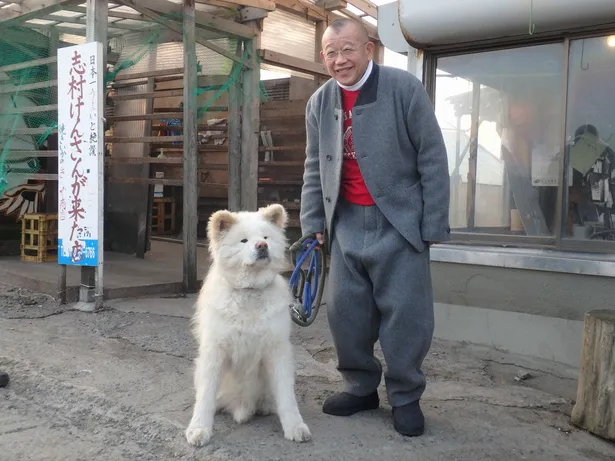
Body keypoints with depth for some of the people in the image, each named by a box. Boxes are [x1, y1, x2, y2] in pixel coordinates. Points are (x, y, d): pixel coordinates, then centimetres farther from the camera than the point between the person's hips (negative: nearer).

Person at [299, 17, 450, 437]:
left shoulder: (404, 88, -8)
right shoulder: (319, 102, 7)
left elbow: (432, 159, -7)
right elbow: (315, 169, 14)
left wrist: (434, 225, -9)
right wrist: (313, 222, 8)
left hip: (399, 222, -4)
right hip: (347, 223, 5)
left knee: (405, 313, -1)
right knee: (345, 311, 8)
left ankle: (405, 397, 18)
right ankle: (361, 387, 26)